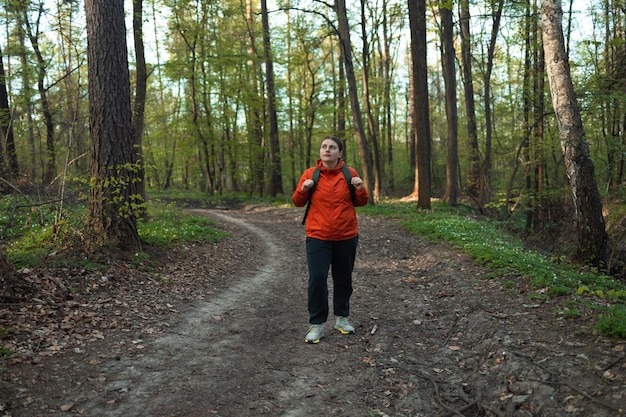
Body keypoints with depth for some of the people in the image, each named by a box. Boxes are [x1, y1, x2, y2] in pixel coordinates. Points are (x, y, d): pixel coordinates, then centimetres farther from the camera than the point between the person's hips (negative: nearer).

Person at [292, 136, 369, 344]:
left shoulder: (350, 173, 1)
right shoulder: (310, 173, -2)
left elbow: (361, 202, 9)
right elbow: (297, 202, 5)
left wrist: (360, 189, -11)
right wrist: (303, 189, -15)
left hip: (347, 237, 2)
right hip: (318, 237, -1)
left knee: (343, 278, 13)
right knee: (317, 278, -8)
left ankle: (341, 317, 31)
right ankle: (316, 324, 4)